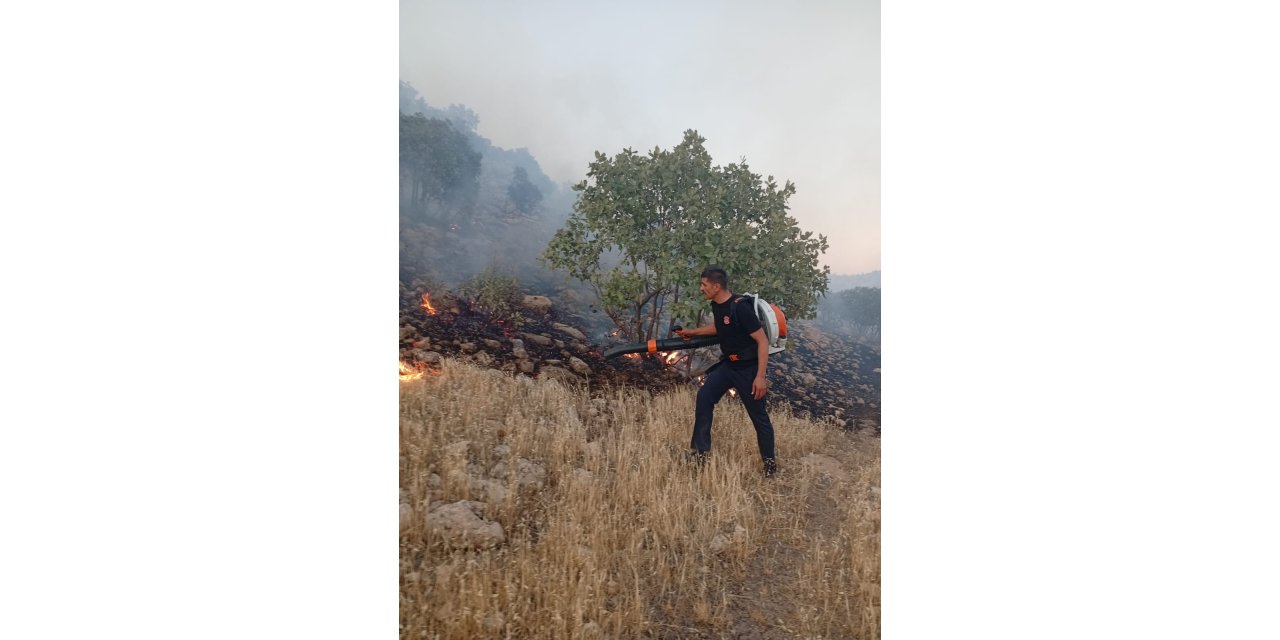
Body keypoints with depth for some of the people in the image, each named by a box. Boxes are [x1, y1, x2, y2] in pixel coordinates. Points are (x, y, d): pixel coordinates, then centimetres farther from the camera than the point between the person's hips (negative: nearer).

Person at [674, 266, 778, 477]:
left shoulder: (740, 307, -24)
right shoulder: (716, 305, 1)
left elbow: (763, 341, -23)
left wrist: (760, 376, -25)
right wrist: (693, 332, 19)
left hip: (748, 368, -8)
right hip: (728, 364, 8)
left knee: (758, 416, 3)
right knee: (704, 397, -2)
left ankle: (770, 462, 23)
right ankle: (701, 451, 9)